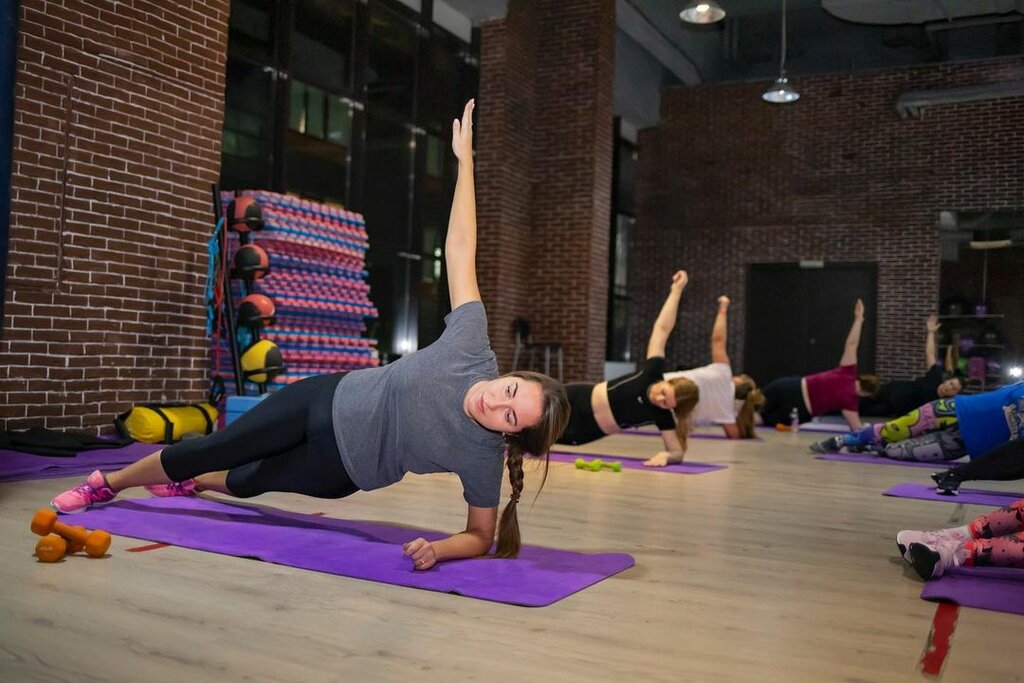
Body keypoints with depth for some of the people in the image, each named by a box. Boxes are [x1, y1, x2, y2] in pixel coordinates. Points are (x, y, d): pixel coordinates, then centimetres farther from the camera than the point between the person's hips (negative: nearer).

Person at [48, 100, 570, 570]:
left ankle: (191, 485, 55)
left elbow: (481, 535, -16)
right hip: (328, 399, 2)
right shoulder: (472, 350, -25)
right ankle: (107, 484, 43)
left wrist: (439, 549, -38)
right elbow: (460, 251, -22)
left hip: (340, 467, -1)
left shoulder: (483, 457, -28)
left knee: (252, 481, 18)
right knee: (213, 449, 14)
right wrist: (464, 157, -22)